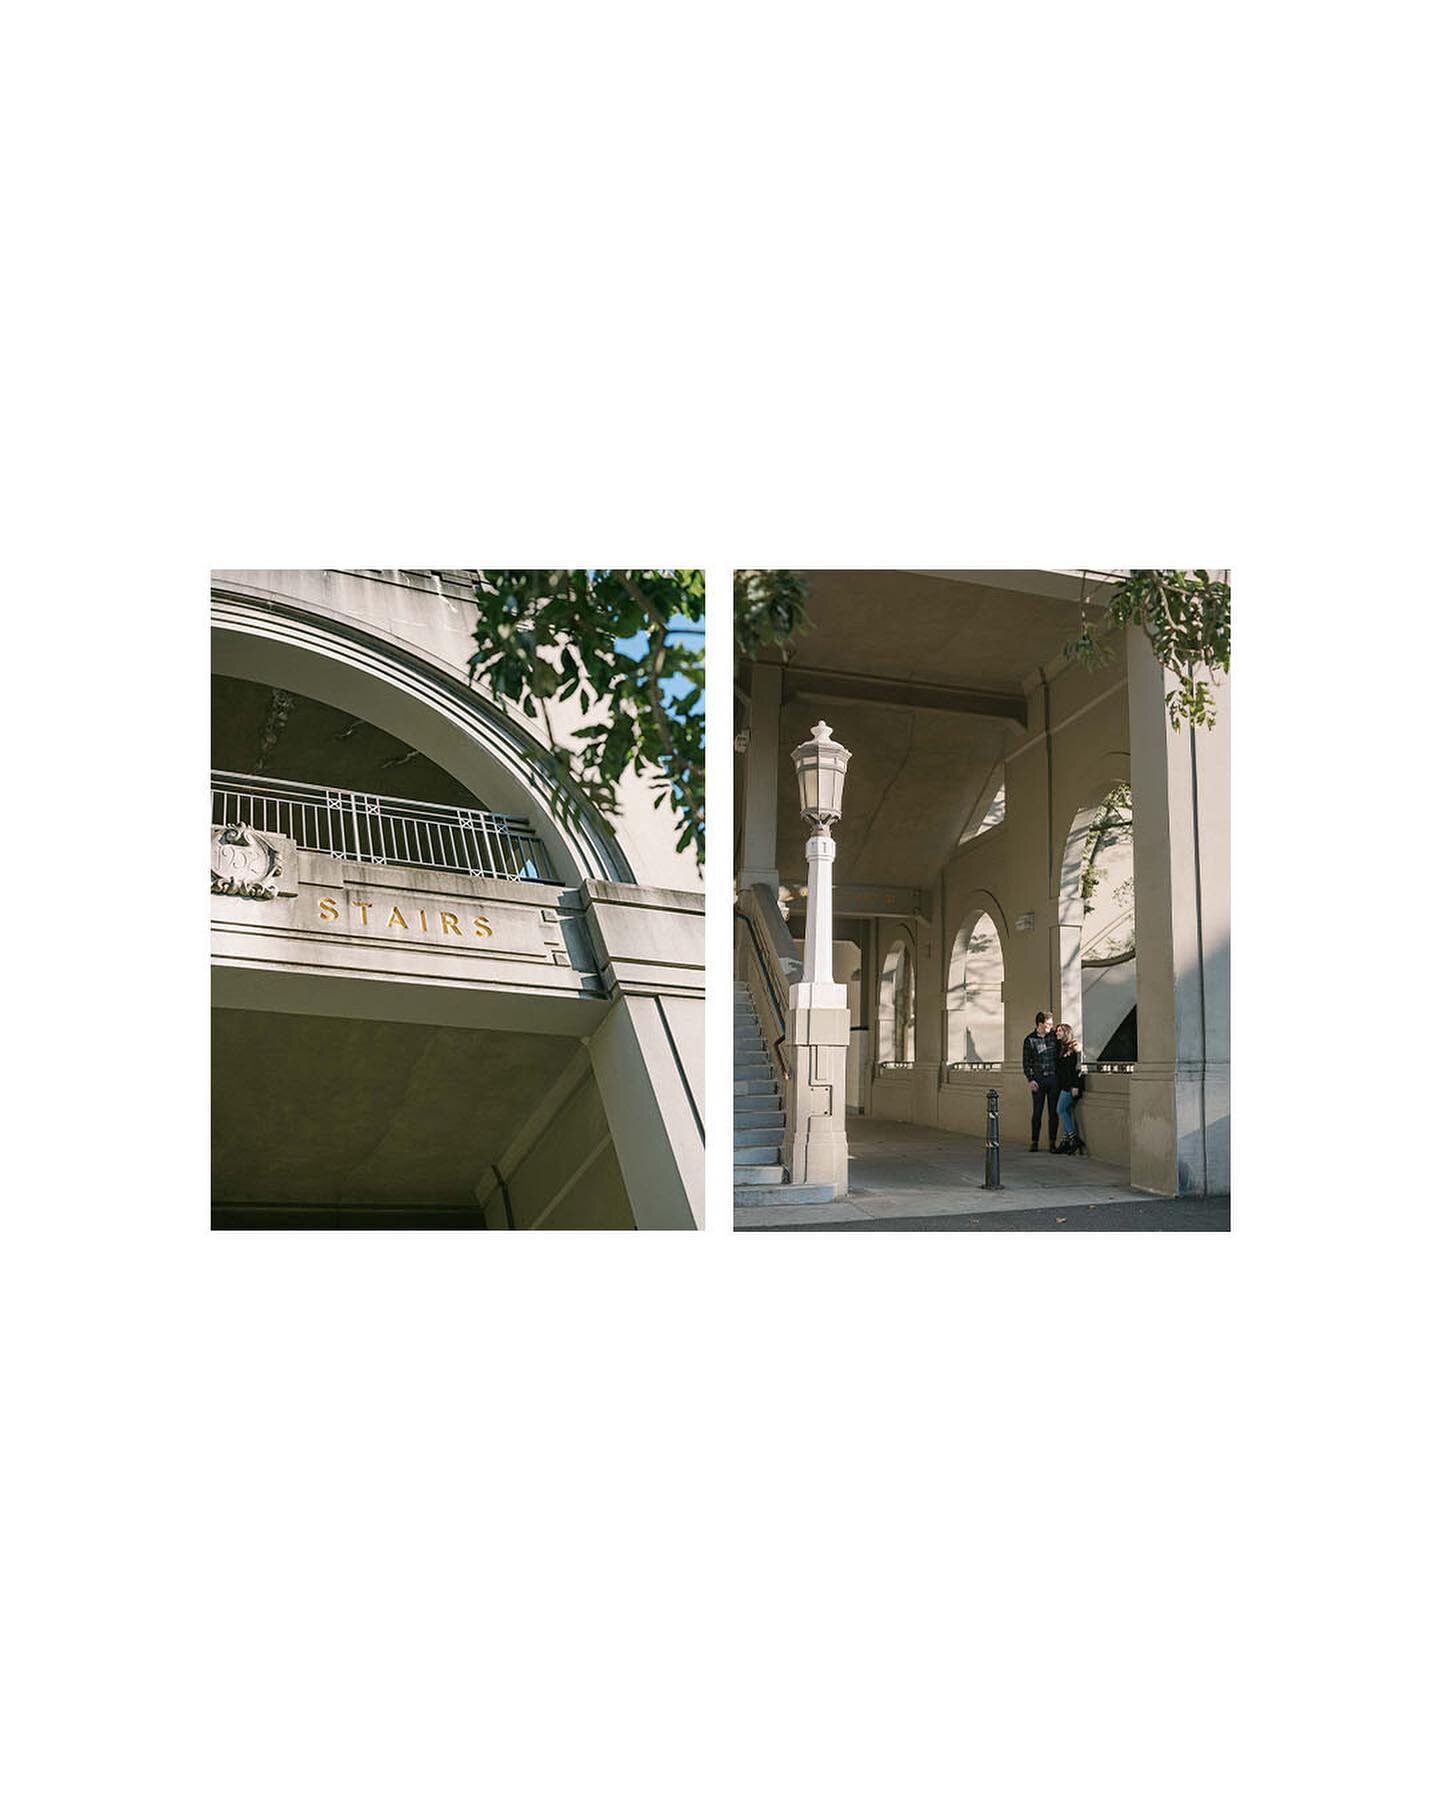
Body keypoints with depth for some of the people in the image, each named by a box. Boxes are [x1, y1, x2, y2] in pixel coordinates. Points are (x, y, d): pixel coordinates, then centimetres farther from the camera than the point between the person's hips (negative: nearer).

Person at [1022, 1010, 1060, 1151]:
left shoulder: (1054, 1036, 4)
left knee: (1054, 1111, 3)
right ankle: (1034, 1141, 9)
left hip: (1054, 1078, 2)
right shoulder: (1030, 1040, -1)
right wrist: (1030, 1079, -6)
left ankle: (1052, 1142, 9)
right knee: (1037, 1111, 1)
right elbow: (1025, 1061, 1)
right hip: (1038, 1079, -2)